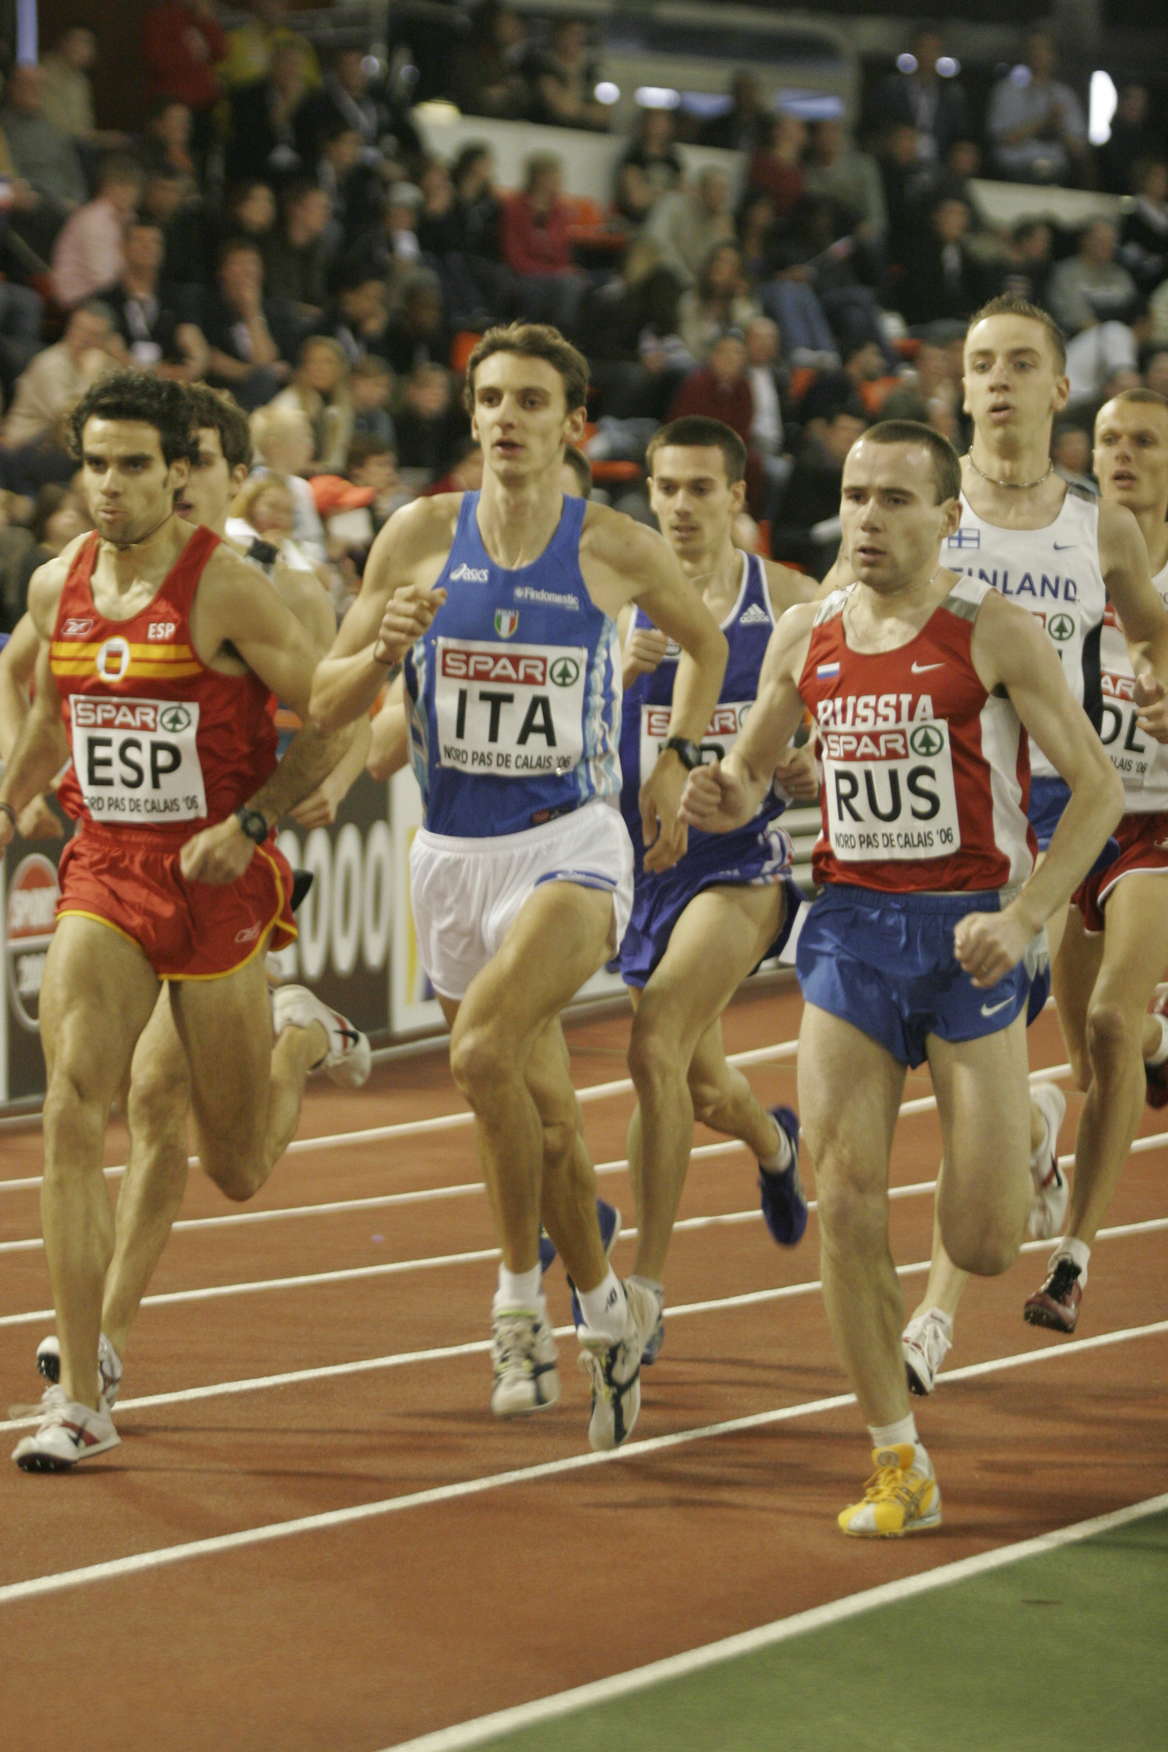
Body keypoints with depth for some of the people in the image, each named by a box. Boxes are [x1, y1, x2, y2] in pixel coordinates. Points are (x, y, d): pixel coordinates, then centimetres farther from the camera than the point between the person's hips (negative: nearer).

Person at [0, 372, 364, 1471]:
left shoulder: (227, 592, -13)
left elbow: (329, 724, -9)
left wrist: (251, 822, -18)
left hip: (216, 880, -3)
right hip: (102, 875, 3)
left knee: (238, 1172, 8)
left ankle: (303, 1039, 44)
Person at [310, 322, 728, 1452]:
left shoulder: (618, 550, -3)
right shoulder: (420, 537, -1)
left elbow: (704, 644, 18)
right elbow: (327, 705, 3)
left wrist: (673, 762, 9)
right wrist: (385, 647, -17)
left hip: (571, 844, -3)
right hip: (455, 852, 3)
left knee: (485, 1049, -28)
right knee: (538, 1112, 12)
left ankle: (521, 1299, -11)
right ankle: (607, 1312, 35)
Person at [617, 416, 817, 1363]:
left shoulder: (791, 601, -1)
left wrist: (818, 769, -14)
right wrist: (615, 674, -21)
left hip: (745, 858, -3)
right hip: (645, 856, 3)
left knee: (657, 1050, -23)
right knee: (703, 1088, 17)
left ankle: (645, 1285, -18)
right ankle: (774, 1142, 55)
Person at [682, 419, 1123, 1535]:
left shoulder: (992, 634, -7)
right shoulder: (805, 637, 6)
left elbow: (1096, 784, -6)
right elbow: (750, 772, 20)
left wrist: (1024, 918, -17)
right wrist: (725, 800, -5)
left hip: (969, 930, -3)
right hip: (849, 928, 3)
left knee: (981, 1248, -5)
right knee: (843, 1203, -8)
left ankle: (1021, 1139, 33)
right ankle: (898, 1465, 4)